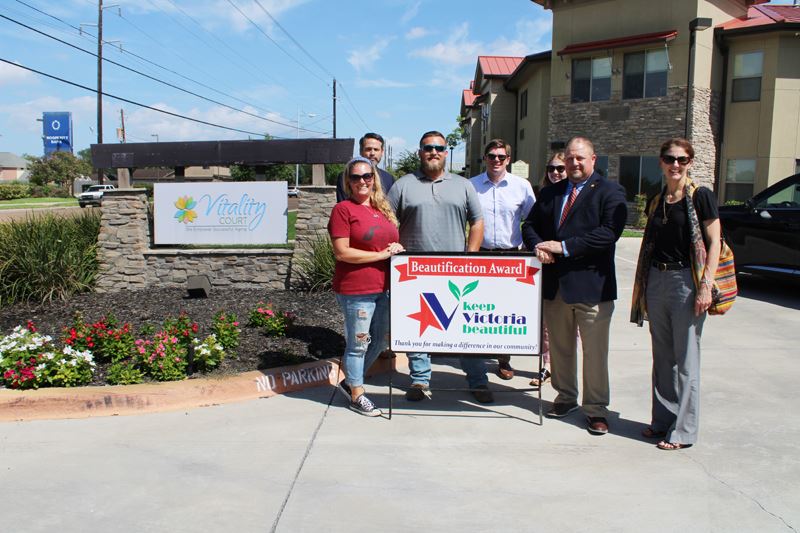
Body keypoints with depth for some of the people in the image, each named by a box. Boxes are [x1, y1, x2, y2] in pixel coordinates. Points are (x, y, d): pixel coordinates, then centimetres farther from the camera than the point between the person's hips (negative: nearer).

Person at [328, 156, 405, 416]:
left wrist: (397, 248, 0)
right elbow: (342, 253, -16)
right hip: (356, 289, -8)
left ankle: (350, 381, 37)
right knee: (358, 343, 4)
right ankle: (356, 395, 22)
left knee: (380, 340, 18)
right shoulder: (343, 209, -9)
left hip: (383, 287, 8)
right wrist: (382, 254, -15)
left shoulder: (383, 209, 12)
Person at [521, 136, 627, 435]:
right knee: (559, 348, 15)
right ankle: (566, 398, 31)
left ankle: (596, 409, 13)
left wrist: (563, 247, -19)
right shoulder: (550, 193, 15)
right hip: (555, 284, 5)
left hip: (592, 285, -5)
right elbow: (530, 225, 16)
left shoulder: (610, 193, -3)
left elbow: (609, 233, -16)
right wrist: (538, 246, -8)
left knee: (595, 352, 1)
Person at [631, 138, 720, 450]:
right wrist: (643, 289, 15)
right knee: (662, 357, 12)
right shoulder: (656, 202, 13)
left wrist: (706, 286, -15)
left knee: (685, 359, -1)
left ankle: (683, 430, 7)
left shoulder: (700, 197, -4)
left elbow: (714, 243, -7)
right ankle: (662, 420, 23)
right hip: (657, 281, 6)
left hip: (686, 282, -6)